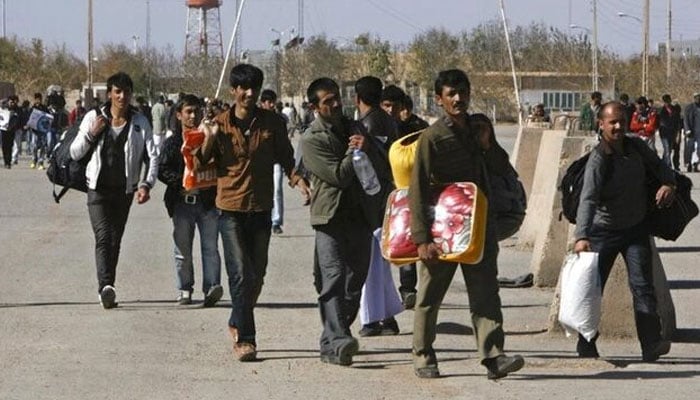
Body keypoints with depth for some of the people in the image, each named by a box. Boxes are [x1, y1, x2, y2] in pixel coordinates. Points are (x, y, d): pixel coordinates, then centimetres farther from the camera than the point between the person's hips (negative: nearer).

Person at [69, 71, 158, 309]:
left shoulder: (140, 123, 2)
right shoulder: (94, 118, 1)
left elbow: (152, 157, -1)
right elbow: (75, 153, 4)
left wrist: (146, 184, -17)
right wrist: (91, 134, -14)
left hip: (124, 190, 2)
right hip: (98, 189, -2)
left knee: (115, 241, 8)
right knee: (103, 237, -18)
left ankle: (107, 290, 18)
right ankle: (106, 287, -33)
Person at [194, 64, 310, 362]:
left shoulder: (272, 123, 2)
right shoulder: (219, 125, -2)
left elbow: (286, 158, 9)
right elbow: (201, 166, 0)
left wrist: (298, 181, -10)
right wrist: (209, 140, -17)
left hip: (261, 209, 3)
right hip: (231, 210, -3)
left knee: (257, 275, 11)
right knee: (240, 273, -12)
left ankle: (237, 323, 33)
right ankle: (245, 339, -12)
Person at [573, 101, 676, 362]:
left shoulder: (636, 147, -3)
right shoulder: (598, 160, -21)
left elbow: (658, 165, 15)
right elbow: (588, 200, -32)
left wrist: (668, 184, -10)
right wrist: (581, 237, -45)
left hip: (636, 229, 3)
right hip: (604, 230, -3)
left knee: (642, 284, -10)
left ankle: (652, 344, -18)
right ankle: (586, 345, 14)